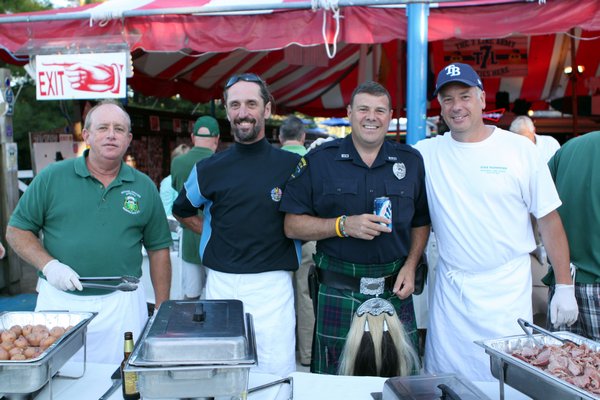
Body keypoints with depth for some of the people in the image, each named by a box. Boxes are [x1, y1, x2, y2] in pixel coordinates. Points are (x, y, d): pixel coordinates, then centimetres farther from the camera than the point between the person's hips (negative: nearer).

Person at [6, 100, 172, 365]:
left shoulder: (144, 188, 5)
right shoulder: (52, 177, 2)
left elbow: (158, 250, 9)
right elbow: (16, 231, 5)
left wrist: (162, 310, 6)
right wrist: (48, 265, -12)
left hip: (123, 303, 1)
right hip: (59, 300, 0)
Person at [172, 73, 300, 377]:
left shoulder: (293, 165, -1)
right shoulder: (209, 169, 5)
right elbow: (182, 210, 22)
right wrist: (212, 235, 11)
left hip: (272, 285, -2)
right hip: (221, 284, 2)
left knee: (277, 373, 4)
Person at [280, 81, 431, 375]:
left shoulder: (411, 161, 6)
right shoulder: (319, 160, -2)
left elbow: (421, 222, 14)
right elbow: (292, 226, -4)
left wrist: (410, 265, -1)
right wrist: (344, 225, -17)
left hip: (394, 292, 2)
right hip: (337, 294, -2)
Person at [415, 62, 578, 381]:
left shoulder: (519, 149, -4)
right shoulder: (426, 153, 0)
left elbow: (549, 220, 0)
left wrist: (565, 286, -1)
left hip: (508, 291, -1)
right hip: (450, 292, 2)